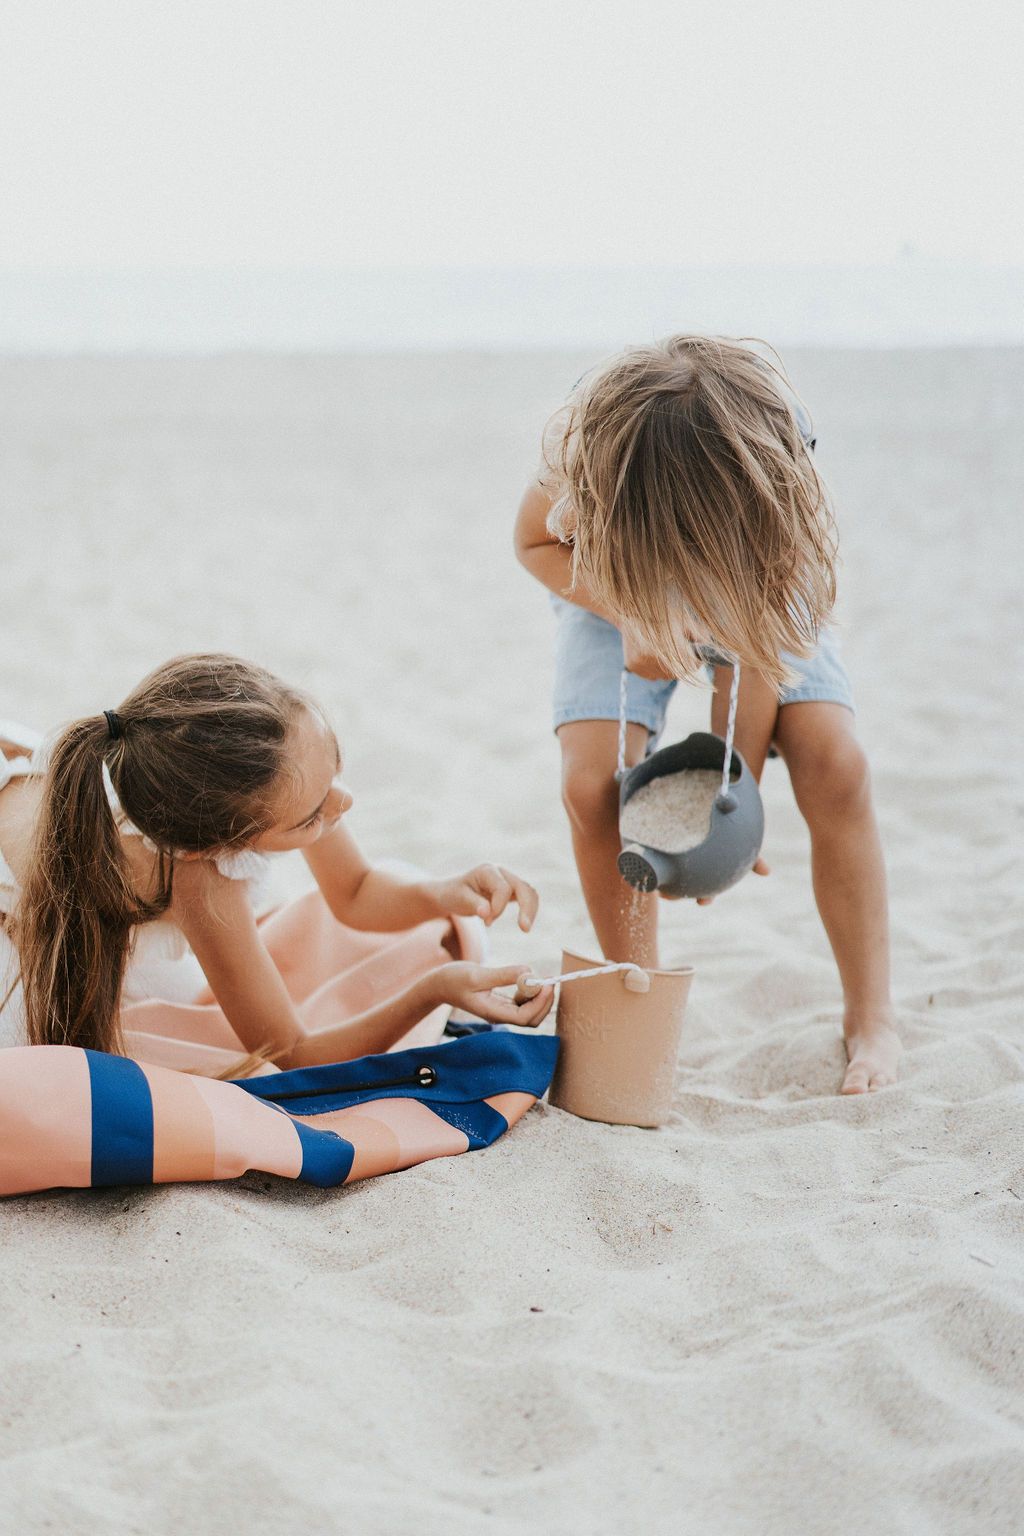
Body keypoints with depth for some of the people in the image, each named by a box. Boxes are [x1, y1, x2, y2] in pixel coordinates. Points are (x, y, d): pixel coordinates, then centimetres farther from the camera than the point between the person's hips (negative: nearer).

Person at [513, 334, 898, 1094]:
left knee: (833, 763, -20)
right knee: (594, 784, -20)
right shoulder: (580, 453, -37)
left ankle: (871, 1020, -6)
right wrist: (628, 617, -31)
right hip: (619, 598, 1)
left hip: (750, 595, -1)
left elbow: (754, 659, -30)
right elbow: (535, 541, -14)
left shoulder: (777, 468, -39)